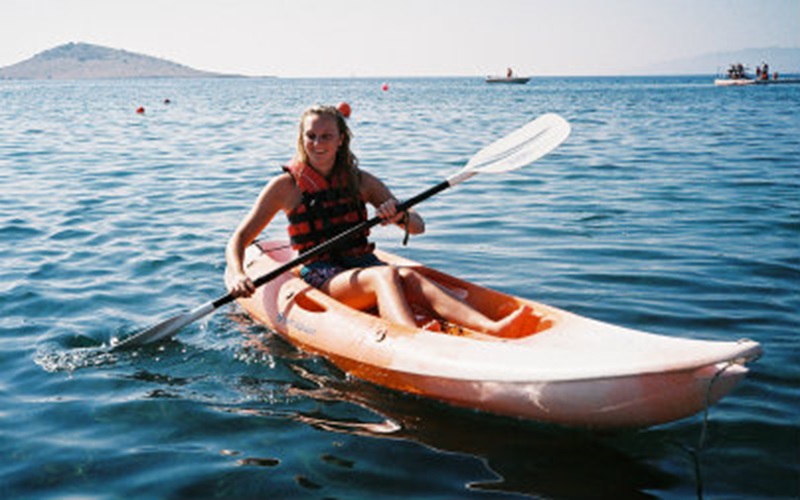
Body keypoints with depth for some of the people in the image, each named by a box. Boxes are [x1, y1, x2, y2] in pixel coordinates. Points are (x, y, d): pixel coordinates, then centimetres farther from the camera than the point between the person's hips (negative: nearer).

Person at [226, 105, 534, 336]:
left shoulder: (360, 182, 14)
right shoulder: (286, 186, 5)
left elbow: (418, 226, 13)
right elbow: (238, 239, 2)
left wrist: (400, 218, -12)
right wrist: (238, 276, -19)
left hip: (364, 266, 3)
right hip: (319, 277, -3)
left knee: (408, 276, -32)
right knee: (385, 275, -35)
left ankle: (491, 329, -55)